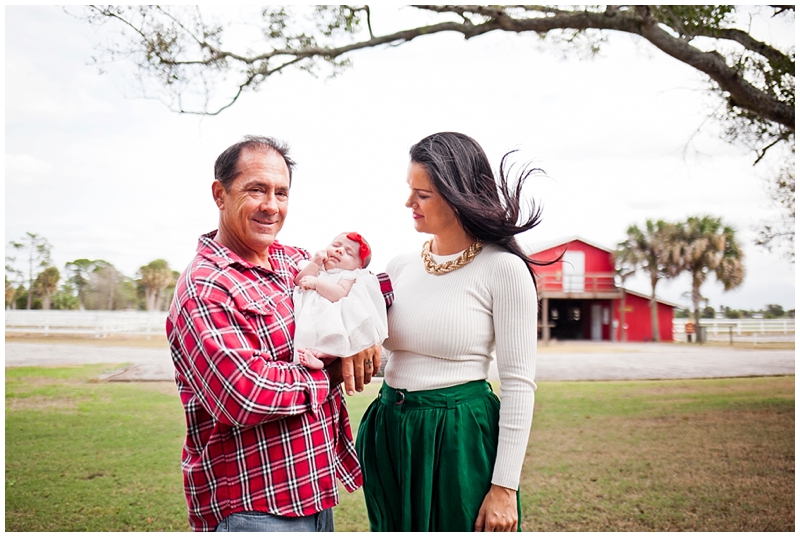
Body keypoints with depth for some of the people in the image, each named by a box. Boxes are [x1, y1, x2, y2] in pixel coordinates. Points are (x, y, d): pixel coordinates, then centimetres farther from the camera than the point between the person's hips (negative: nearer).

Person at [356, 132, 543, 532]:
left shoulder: (502, 269, -11)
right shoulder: (401, 266, 5)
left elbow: (519, 383, -11)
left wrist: (505, 487, -13)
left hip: (460, 441, -5)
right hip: (391, 436, 6)